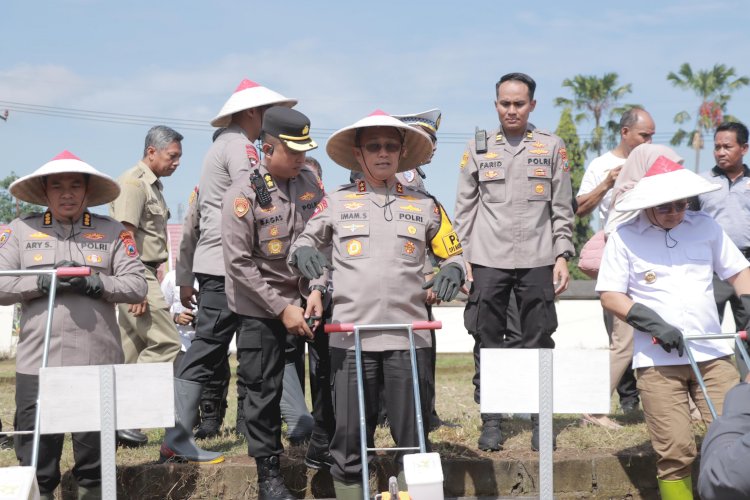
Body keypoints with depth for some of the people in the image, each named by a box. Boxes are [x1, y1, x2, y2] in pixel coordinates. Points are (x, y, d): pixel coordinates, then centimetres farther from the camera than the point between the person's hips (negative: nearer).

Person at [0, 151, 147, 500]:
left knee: (95, 445, 8)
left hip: (98, 362, 0)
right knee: (36, 454, 0)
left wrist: (95, 282, -13)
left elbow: (137, 286, 2)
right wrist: (43, 282, -13)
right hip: (38, 363, 0)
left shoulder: (112, 232, 9)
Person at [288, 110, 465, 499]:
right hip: (351, 337, 0)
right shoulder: (337, 202, 9)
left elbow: (453, 254, 17)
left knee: (414, 440, 3)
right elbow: (302, 243, 15)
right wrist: (303, 253, -8)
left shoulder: (424, 205, 11)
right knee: (349, 438, 2)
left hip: (408, 338, 1)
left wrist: (451, 272, -6)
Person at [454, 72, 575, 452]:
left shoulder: (552, 147, 8)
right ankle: (491, 422, 8)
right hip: (488, 260, 0)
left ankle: (540, 421, 8)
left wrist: (562, 256, 0)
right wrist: (462, 258, 2)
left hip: (537, 260, 0)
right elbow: (464, 208, 9)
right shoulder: (478, 149, 9)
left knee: (538, 343, 0)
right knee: (489, 343, 1)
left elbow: (562, 209, 8)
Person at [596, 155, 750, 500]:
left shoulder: (705, 227, 9)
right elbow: (609, 295, -1)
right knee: (676, 451, -6)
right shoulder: (624, 238, 1)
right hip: (658, 360, -3)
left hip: (713, 354, 3)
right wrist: (653, 323, -12)